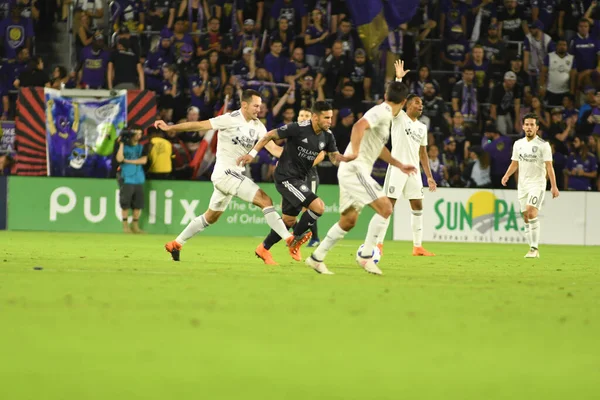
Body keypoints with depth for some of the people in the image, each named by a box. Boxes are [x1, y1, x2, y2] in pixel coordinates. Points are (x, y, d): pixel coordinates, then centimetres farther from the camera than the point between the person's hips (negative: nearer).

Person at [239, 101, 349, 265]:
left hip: (298, 180, 8)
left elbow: (335, 158, 5)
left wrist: (352, 158, -16)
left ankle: (263, 249, 35)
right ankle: (296, 239, 1)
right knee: (318, 206, -19)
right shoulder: (299, 129, -20)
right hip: (286, 177, -8)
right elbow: (270, 135, -13)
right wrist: (252, 154, -16)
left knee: (289, 220, 17)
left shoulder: (327, 136, 1)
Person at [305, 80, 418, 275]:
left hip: (353, 171, 10)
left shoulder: (384, 114, 19)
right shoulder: (382, 112, -11)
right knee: (385, 208, -16)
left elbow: (378, 147, 33)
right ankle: (365, 255, -12)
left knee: (348, 221, 15)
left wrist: (399, 165, 32)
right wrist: (354, 152, -38)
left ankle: (317, 258, 22)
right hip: (355, 169, -10)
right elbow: (359, 125, -30)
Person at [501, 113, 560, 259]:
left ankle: (534, 248, -21)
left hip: (537, 184, -6)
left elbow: (549, 166, -8)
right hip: (522, 185, 6)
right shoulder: (518, 144, 10)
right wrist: (506, 175, -2)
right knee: (526, 217, 5)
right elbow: (515, 163, 17)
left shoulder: (543, 145, -6)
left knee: (531, 212, -21)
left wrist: (553, 186, -14)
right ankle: (533, 250, 11)